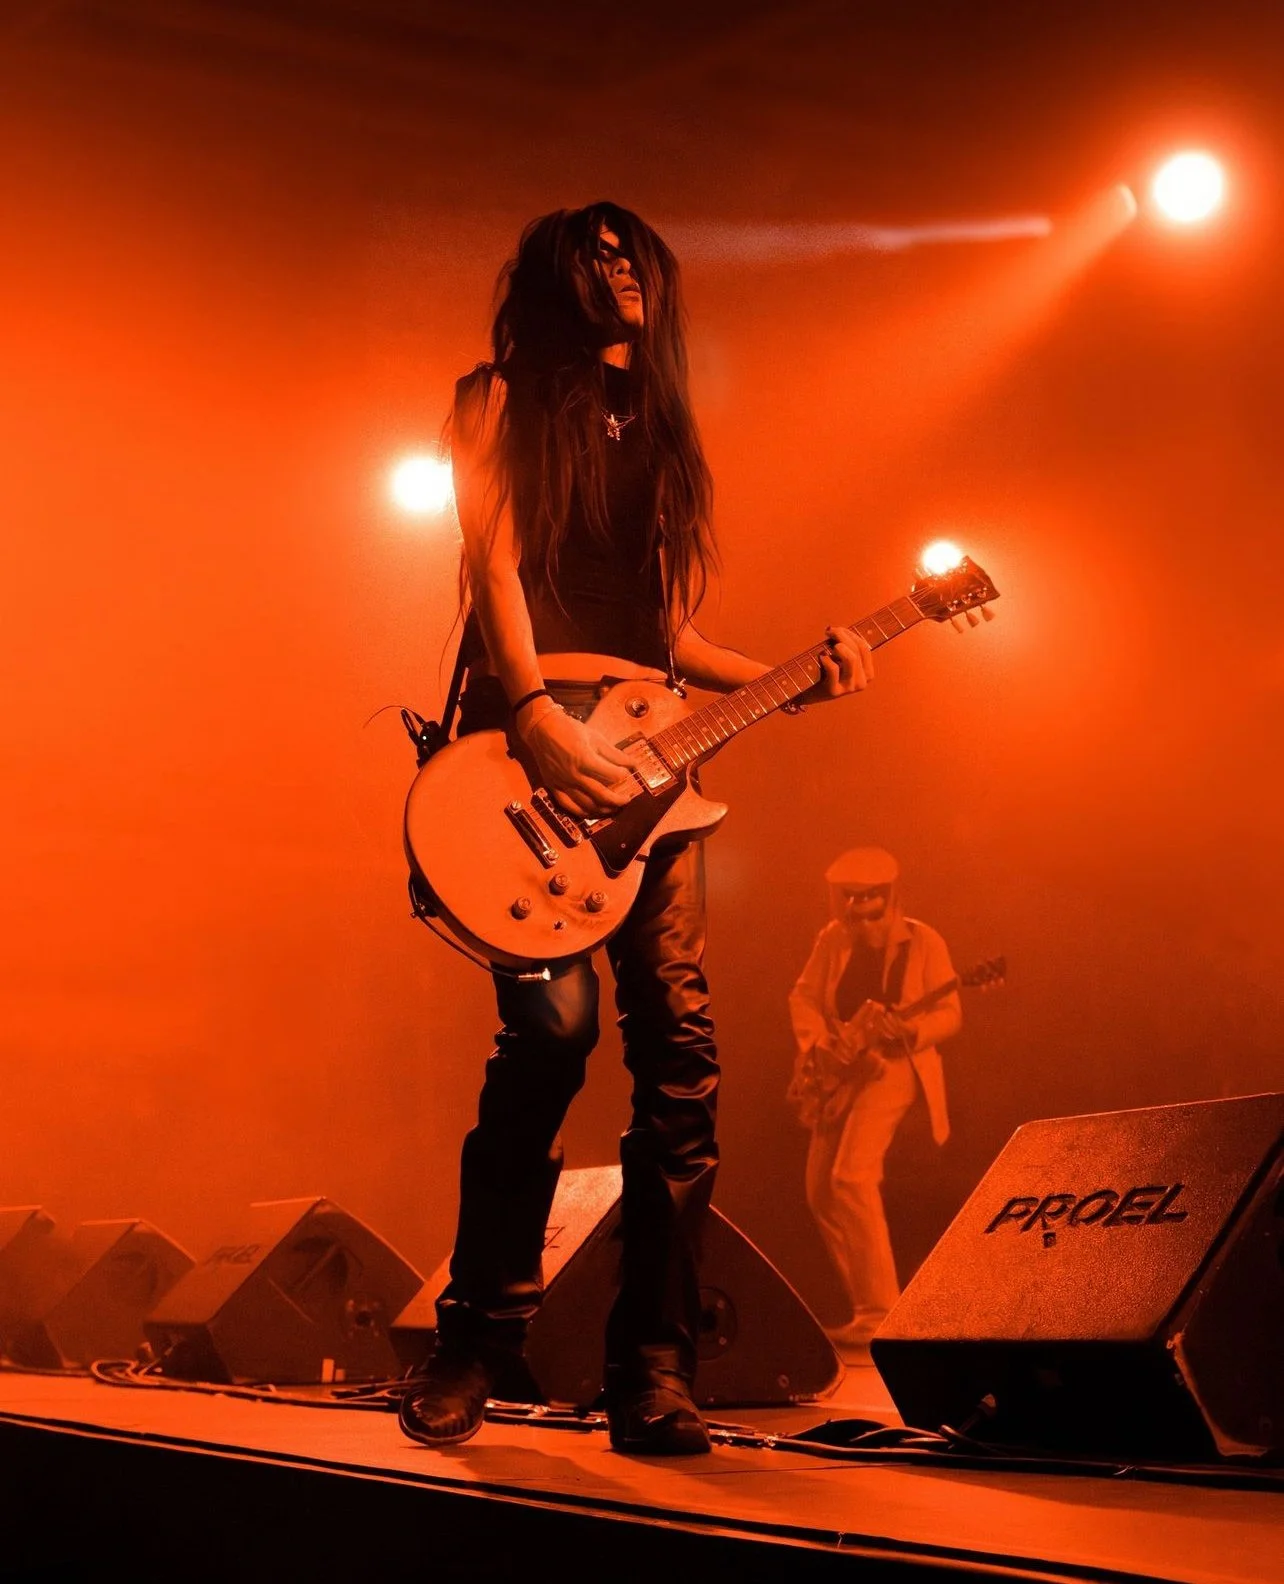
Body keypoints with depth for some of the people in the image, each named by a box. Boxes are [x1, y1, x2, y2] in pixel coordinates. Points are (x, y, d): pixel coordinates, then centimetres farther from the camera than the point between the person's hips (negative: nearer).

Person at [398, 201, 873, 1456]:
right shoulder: (502, 398, 10)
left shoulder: (660, 430, 26)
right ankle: (478, 1341, -8)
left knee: (679, 1048, -6)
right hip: (533, 725, -5)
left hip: (648, 744, 5)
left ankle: (652, 1373, -2)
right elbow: (494, 561, -5)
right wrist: (537, 718, -19)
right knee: (553, 1020, -20)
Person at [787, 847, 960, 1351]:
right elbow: (803, 995, 6)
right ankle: (862, 1304, 19)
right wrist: (816, 1043, -12)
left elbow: (950, 1014, -7)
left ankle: (881, 1310, -20)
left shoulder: (922, 942, -8)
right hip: (841, 1070, 6)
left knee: (851, 1175, -23)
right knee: (820, 1191, 6)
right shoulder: (833, 938, 5)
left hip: (894, 1065, -6)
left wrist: (910, 1031, -27)